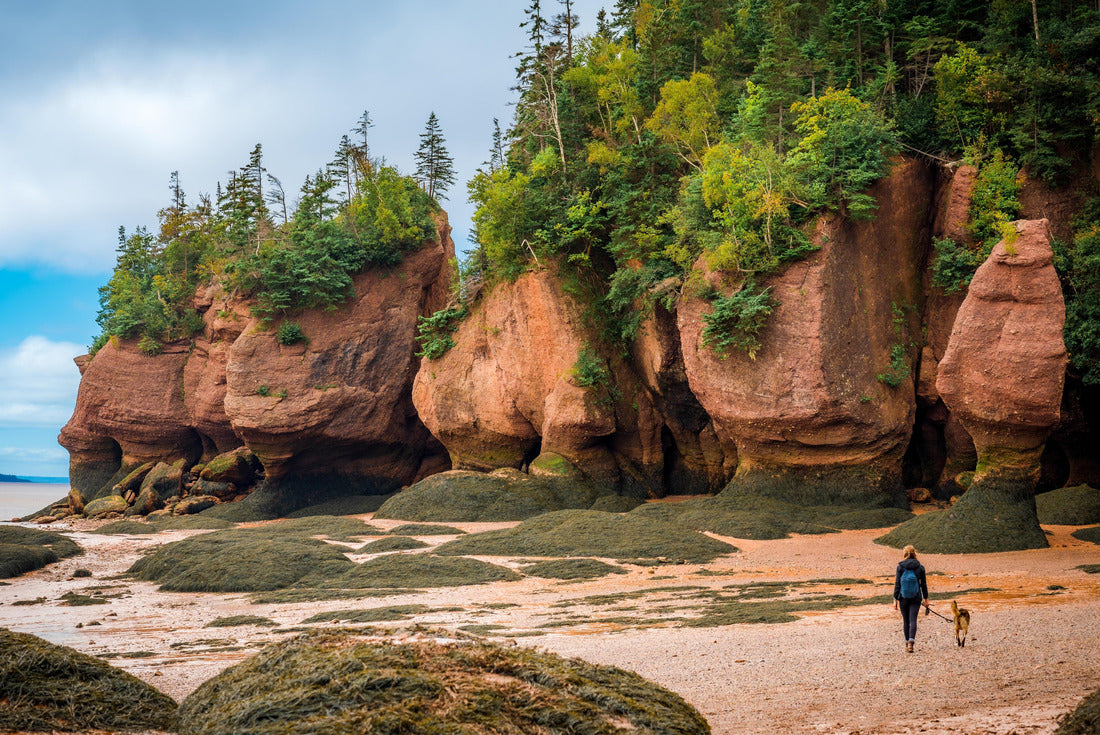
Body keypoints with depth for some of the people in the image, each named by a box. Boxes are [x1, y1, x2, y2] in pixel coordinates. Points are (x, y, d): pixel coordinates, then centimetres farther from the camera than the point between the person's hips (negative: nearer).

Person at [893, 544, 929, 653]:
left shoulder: (900, 567, -5)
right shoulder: (920, 567, -2)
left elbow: (897, 584, -6)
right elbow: (923, 584, 4)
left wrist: (895, 599, -2)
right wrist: (926, 599, 13)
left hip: (903, 598, 0)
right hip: (916, 598, 0)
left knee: (906, 620, 13)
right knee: (913, 620, -4)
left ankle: (907, 643, 20)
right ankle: (911, 642, -22)